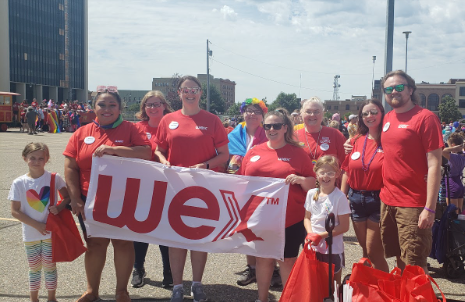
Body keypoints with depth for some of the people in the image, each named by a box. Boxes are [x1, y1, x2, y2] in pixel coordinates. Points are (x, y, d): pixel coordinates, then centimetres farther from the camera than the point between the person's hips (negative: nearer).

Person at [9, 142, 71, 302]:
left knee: (50, 266, 9)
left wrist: (59, 207, -19)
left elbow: (67, 197, 3)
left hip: (50, 232, 0)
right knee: (34, 268, 12)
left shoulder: (54, 178, -7)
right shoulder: (19, 183, -8)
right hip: (31, 234, 0)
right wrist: (37, 225, -13)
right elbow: (15, 211, -7)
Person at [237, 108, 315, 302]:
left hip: (289, 218, -3)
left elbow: (312, 184, 0)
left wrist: (300, 179, -19)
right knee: (262, 257, 15)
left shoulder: (297, 152, -2)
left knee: (288, 259, 8)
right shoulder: (254, 152, 6)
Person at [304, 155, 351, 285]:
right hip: (313, 248, 4)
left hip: (333, 249, -4)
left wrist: (321, 235, -17)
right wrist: (310, 234, -10)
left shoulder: (340, 197, -13)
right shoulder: (312, 194, 2)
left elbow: (344, 226, -12)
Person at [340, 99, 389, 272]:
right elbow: (346, 172, 7)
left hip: (378, 200, -5)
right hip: (356, 199, 5)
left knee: (374, 252, -1)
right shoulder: (356, 141, 6)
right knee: (365, 250, 17)